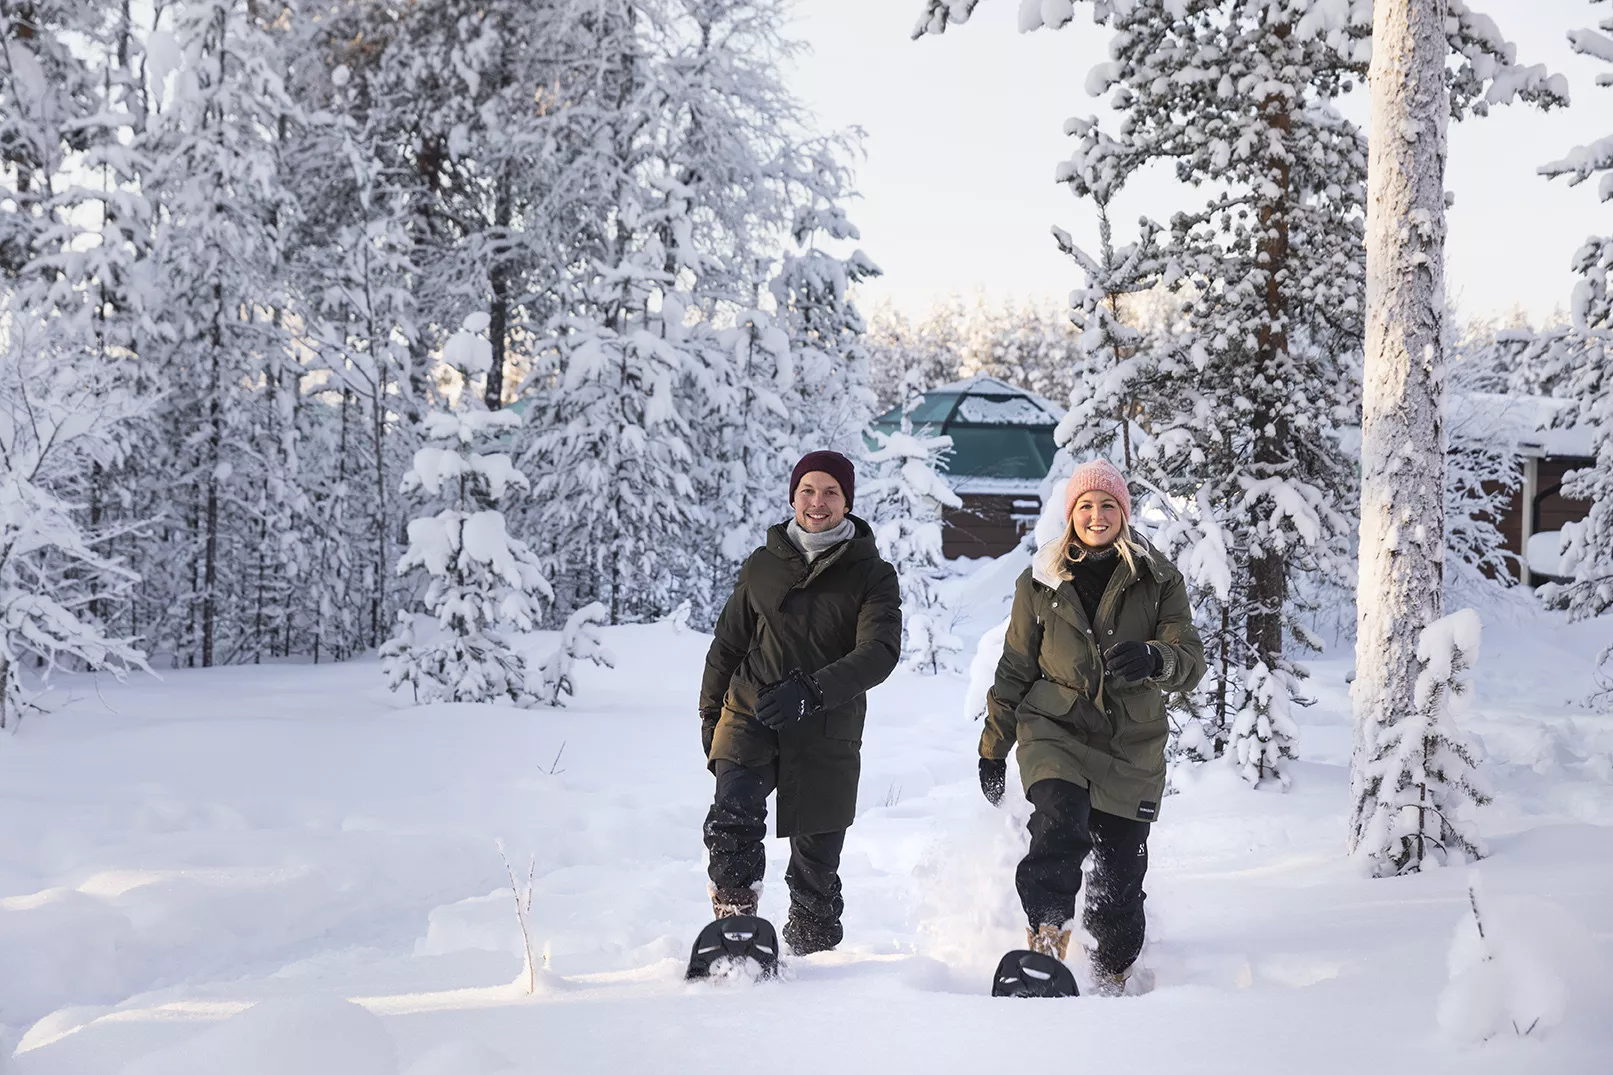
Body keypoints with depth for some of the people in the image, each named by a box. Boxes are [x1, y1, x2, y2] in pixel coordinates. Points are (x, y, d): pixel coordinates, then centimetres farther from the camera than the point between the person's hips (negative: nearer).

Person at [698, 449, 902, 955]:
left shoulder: (872, 575, 1)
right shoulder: (762, 566, 9)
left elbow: (879, 651, -14)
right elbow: (728, 643, 20)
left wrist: (812, 690, -28)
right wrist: (710, 715, 19)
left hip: (827, 732, -1)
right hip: (749, 717, 1)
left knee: (816, 858, 3)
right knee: (733, 819, -23)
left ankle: (812, 957, 17)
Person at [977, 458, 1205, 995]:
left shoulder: (1158, 580, 4)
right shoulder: (1040, 583, 7)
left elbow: (1190, 659, -6)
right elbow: (1014, 670, 13)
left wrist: (1153, 658, -29)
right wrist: (993, 748, 13)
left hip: (1131, 744, 0)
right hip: (1054, 732, 0)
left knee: (1121, 873, 3)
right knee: (1061, 821, -30)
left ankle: (1112, 980, 23)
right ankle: (1046, 939, -32)